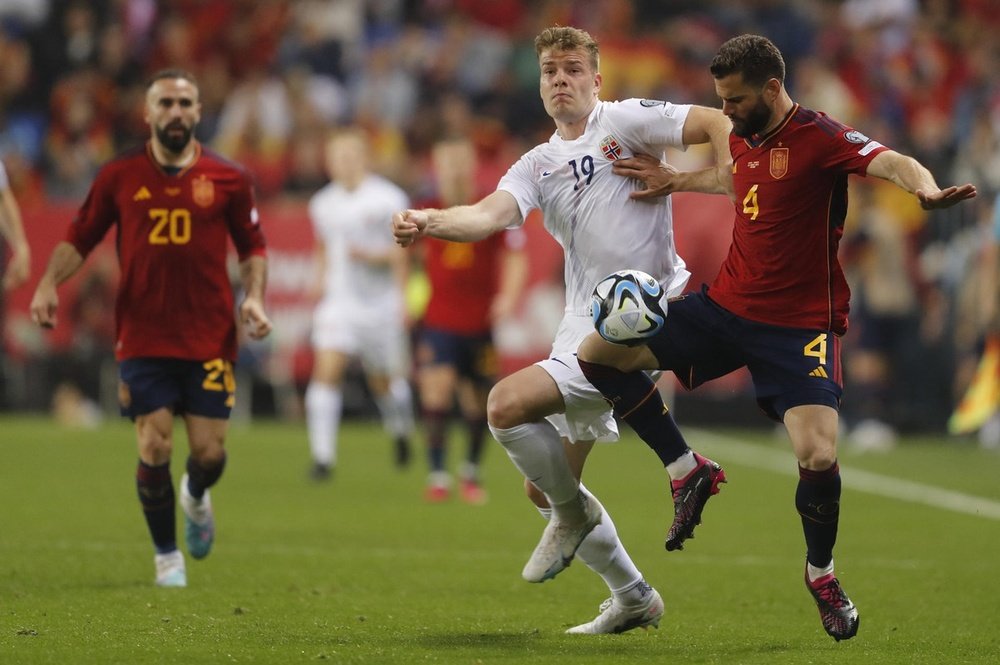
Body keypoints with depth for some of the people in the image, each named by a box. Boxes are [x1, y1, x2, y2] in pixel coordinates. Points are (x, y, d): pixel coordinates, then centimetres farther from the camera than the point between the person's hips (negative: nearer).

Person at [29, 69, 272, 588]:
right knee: (154, 448, -7)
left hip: (209, 340, 0)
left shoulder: (227, 179, 2)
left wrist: (254, 296, -6)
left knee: (209, 452, -2)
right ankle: (166, 555, 15)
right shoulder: (119, 176, 2)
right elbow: (80, 237, 9)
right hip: (142, 339, 0)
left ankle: (196, 496, 37)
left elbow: (253, 247, 11)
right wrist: (49, 283, -6)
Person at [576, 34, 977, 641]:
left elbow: (891, 163, -35)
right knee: (599, 354, 2)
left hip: (800, 325, -7)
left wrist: (928, 191, -55)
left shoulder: (820, 138, -18)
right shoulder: (744, 138, 6)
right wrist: (676, 180, 29)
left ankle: (822, 573, 8)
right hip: (726, 306, 7)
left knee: (819, 458, -23)